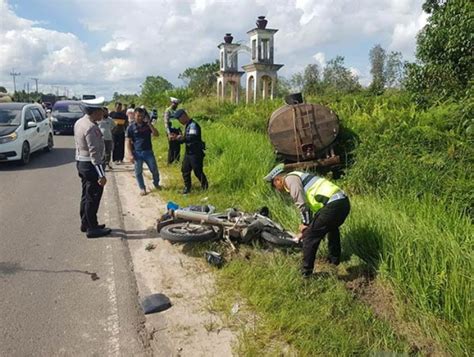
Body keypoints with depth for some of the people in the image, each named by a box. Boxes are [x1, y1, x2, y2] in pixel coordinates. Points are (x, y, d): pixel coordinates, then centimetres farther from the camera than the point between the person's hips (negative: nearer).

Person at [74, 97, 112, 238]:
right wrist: (101, 175, -24)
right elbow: (94, 152, -25)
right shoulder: (91, 128, -22)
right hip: (91, 165, -10)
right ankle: (92, 228, 9)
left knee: (86, 195, 19)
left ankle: (85, 224, 31)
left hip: (81, 162, 10)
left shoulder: (79, 122, 9)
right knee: (93, 197, 0)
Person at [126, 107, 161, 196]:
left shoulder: (147, 125, 4)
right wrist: (130, 154, -10)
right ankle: (142, 188, 21)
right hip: (137, 153, -1)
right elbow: (128, 142, -2)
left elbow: (156, 134, -7)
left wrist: (149, 124, -14)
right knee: (138, 172, 5)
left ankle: (156, 184, 30)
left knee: (154, 170, 5)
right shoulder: (131, 127, -2)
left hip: (148, 152, 1)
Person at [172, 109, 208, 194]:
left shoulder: (193, 125, -19)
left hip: (196, 153, -9)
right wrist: (176, 138, 3)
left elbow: (192, 138, -33)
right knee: (185, 170, 11)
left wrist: (181, 138, -25)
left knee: (198, 171, 0)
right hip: (188, 152, 9)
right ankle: (187, 187, 24)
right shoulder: (187, 126, 12)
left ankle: (205, 186, 21)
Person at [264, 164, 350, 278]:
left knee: (310, 236, 0)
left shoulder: (290, 178, 0)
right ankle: (334, 260, 52)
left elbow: (303, 205, -9)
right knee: (332, 228, 36)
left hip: (333, 204, -10)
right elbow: (309, 205, 36)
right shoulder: (299, 178, 29)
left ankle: (306, 272, 10)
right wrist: (306, 227, 39)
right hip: (344, 201, 10)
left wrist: (305, 225, 3)